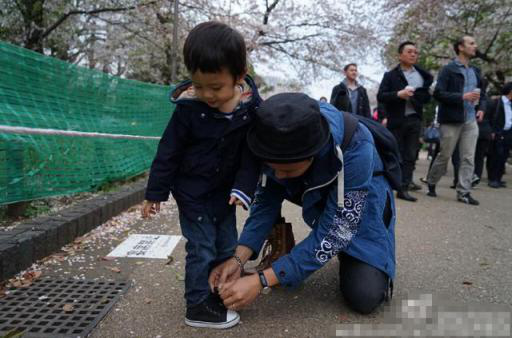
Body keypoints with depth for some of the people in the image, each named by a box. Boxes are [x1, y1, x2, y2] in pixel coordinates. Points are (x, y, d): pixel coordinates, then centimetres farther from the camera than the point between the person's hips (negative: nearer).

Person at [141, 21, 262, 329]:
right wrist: (155, 193, -6)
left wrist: (243, 187, -15)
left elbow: (252, 152, -6)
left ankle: (219, 296, 31)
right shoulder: (189, 107, -20)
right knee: (202, 248, 0)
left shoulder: (251, 106, -14)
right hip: (192, 189, -4)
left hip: (224, 190, 4)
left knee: (228, 246, 13)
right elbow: (168, 152, -11)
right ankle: (198, 306, 17)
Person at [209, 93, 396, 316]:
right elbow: (267, 196, -16)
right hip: (312, 193, 4)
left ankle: (350, 255, 13)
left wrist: (262, 281, -37)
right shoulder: (276, 140, -27)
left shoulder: (355, 150, -39)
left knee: (364, 296, -19)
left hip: (360, 203, -4)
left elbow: (332, 234, -35)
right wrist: (239, 258, -28)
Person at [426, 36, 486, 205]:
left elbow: (481, 94, 25)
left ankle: (463, 192, 6)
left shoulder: (476, 71, 17)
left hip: (471, 121, 6)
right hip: (452, 120, -6)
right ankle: (431, 183, 21)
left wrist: (481, 108, 6)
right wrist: (462, 97, -19)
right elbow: (438, 93, -13)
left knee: (468, 159, 2)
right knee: (444, 156, 2)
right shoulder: (448, 69, -4)